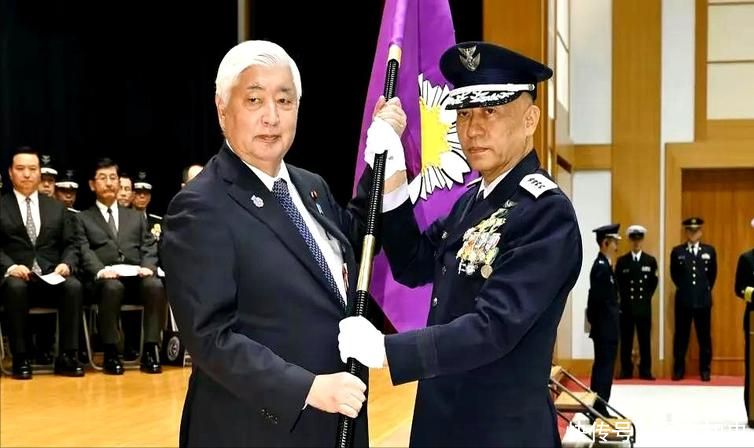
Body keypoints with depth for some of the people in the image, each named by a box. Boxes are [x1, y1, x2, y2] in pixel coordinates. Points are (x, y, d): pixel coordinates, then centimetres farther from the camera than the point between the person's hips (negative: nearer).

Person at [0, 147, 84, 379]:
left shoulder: (56, 208, 19)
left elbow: (70, 245, 14)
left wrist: (66, 264, -8)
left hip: (51, 276, 2)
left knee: (74, 286, -31)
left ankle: (67, 356, -26)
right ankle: (21, 358, -27)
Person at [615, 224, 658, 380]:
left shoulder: (650, 261, 5)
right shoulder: (622, 261, 4)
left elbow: (654, 282, 9)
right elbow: (617, 283, 7)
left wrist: (646, 297, 4)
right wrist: (625, 298, 3)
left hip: (644, 306, 0)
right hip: (626, 306, 0)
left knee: (645, 340, 2)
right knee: (626, 340, 3)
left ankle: (645, 371, 7)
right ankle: (626, 370, 8)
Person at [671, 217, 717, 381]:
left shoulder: (709, 251, 5)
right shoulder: (677, 251, 2)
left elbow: (713, 274, 14)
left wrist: (706, 289, 12)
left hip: (703, 300, 1)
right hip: (683, 300, 0)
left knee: (704, 336, 4)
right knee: (681, 336, 3)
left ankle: (705, 370, 11)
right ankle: (679, 369, 9)